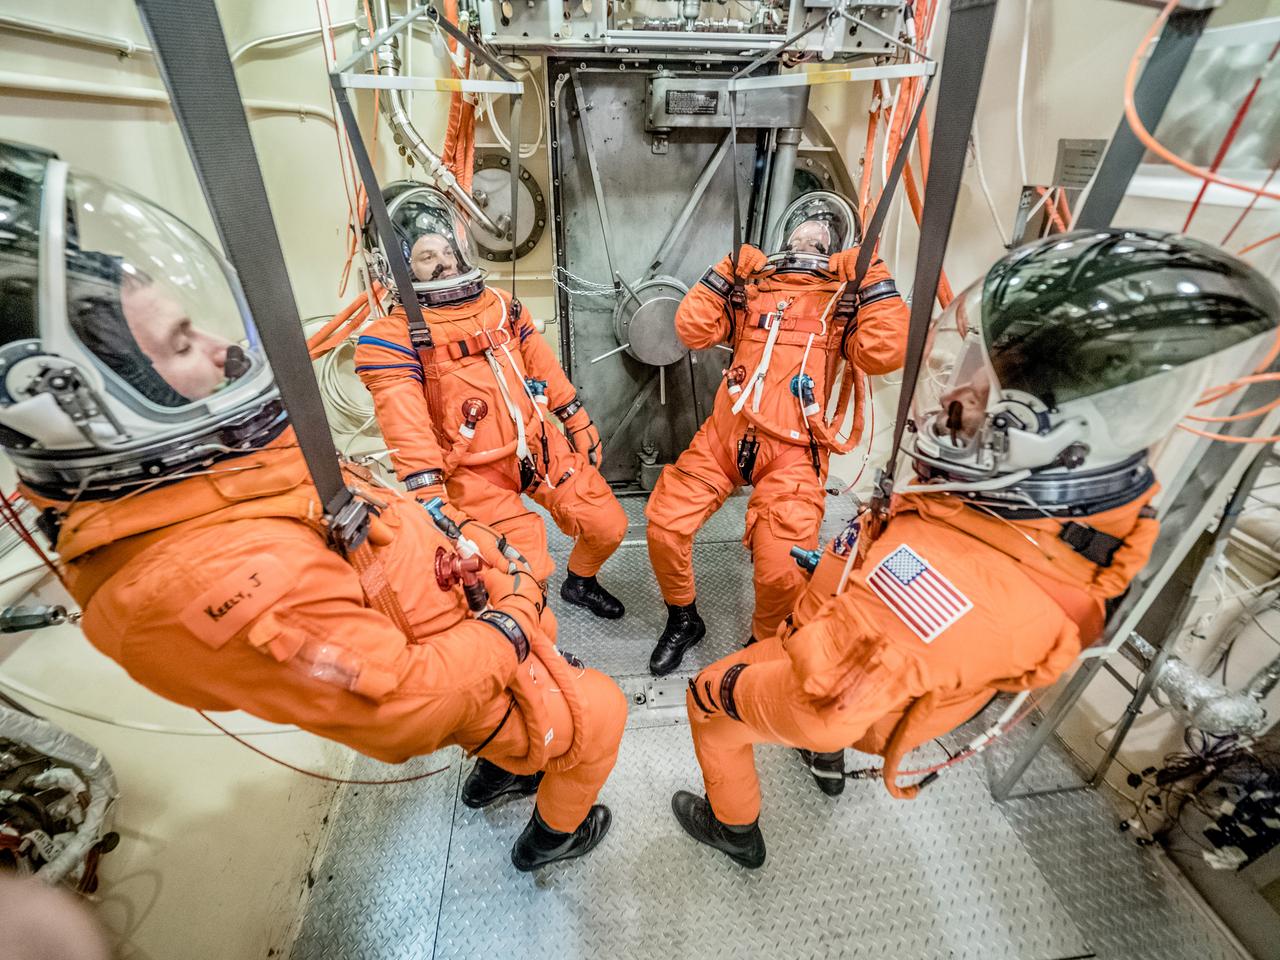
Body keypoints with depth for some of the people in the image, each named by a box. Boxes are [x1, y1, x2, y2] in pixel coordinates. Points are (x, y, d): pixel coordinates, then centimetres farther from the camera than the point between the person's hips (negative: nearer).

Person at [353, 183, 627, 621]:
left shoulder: (500, 304, 8)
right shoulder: (394, 337, -11)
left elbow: (544, 367, 13)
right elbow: (408, 428, -21)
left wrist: (580, 425, 16)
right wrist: (431, 501, -28)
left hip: (539, 443, 6)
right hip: (476, 472, -5)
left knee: (608, 525, 12)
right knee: (526, 573, -13)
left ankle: (579, 583, 44)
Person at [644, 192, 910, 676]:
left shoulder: (847, 297, 14)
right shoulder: (750, 287, 20)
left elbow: (884, 353, -4)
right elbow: (693, 329, 9)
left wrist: (874, 279, -4)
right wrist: (726, 272, 7)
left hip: (794, 448, -2)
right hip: (726, 432, 3)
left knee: (782, 569, -17)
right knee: (665, 523, -7)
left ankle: (766, 642, 17)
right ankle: (683, 620, 21)